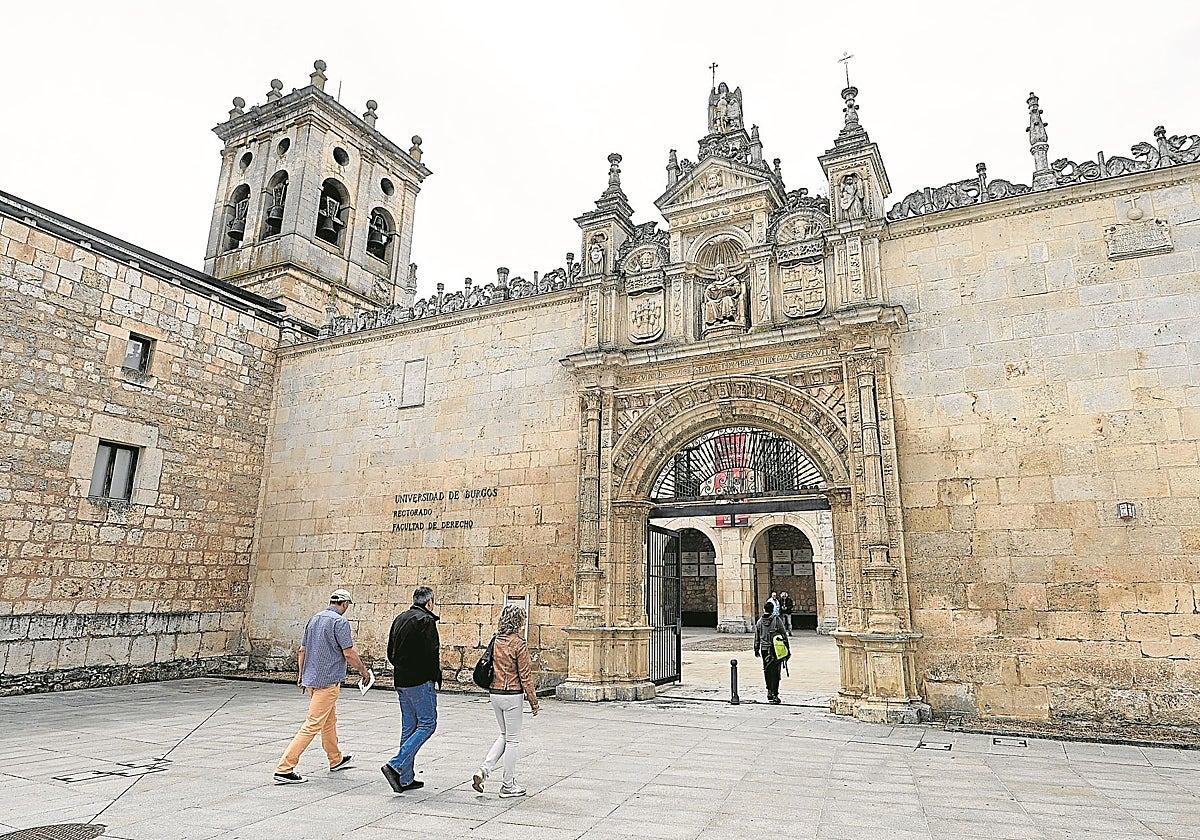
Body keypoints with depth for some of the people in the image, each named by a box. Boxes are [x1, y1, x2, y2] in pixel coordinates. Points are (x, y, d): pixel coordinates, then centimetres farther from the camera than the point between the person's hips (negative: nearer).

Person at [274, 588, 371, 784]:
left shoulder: (313, 619, 11)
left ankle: (336, 760, 35)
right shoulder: (340, 622, -14)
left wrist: (300, 675, 23)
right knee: (313, 725, -6)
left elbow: (302, 650, 15)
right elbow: (349, 653, -15)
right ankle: (284, 769, -7)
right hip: (328, 680, -9)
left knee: (329, 720, 21)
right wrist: (364, 671, -1)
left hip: (311, 678, 9)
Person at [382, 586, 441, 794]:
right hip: (420, 682, -9)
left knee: (409, 728, 13)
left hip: (401, 682, 9)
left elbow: (391, 653, 16)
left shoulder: (399, 619, 13)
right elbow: (431, 653, -18)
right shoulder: (426, 620, -13)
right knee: (427, 724, -1)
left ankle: (406, 778, 15)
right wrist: (437, 677, -5)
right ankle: (396, 765, -10)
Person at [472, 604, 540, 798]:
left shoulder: (495, 640, 3)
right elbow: (525, 676, -13)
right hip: (511, 695, -7)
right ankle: (509, 785, 15)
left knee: (504, 735, 22)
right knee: (512, 739, 7)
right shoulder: (519, 644, -16)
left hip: (494, 693, 7)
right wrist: (533, 701, -4)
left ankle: (484, 771, 10)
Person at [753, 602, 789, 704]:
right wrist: (787, 648, 4)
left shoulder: (759, 622, 3)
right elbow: (784, 635, -4)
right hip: (776, 649, -3)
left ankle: (769, 691, 23)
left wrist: (756, 650, 19)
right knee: (775, 672, -1)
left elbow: (757, 638, 9)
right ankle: (774, 694, -5)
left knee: (767, 671, 16)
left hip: (764, 649, 3)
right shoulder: (777, 620, -6)